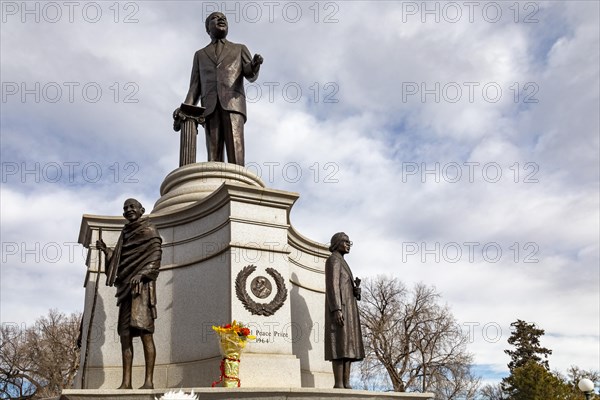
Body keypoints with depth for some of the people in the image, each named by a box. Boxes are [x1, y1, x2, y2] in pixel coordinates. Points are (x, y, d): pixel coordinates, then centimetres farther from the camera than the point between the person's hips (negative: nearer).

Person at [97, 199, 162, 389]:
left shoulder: (148, 229, 3)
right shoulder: (126, 233, 23)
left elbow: (155, 254, -9)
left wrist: (141, 274, -21)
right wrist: (106, 250, 15)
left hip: (142, 286, -7)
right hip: (126, 287, 7)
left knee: (144, 332, -14)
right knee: (125, 334, 1)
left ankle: (148, 381, -15)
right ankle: (126, 382, 2)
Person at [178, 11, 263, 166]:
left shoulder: (240, 49, 27)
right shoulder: (200, 54, 31)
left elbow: (251, 75, 9)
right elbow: (195, 88, 19)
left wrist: (255, 64, -17)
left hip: (233, 104, -1)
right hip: (210, 108, 2)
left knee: (235, 156, -20)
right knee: (214, 160, -13)